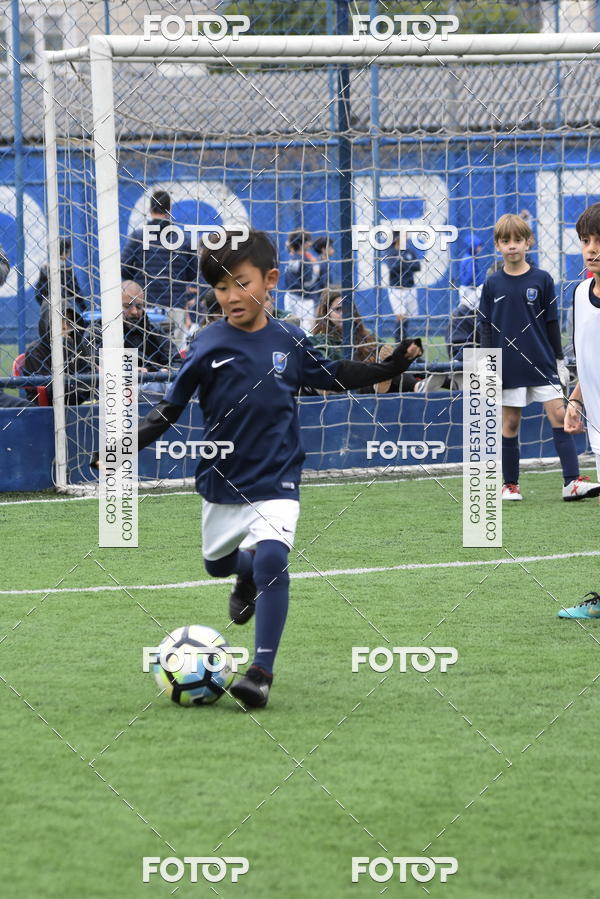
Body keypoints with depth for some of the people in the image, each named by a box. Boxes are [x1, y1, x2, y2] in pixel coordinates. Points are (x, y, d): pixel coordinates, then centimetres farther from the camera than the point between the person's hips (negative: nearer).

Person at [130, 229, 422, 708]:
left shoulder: (290, 341, -5)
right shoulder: (209, 345, -11)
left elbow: (334, 375, 14)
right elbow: (172, 405, -5)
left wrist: (392, 364, 7)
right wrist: (129, 443, -18)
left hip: (276, 482, -2)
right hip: (223, 481, 2)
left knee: (271, 562, -23)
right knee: (218, 562, 22)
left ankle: (262, 670, -21)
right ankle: (249, 574, 60)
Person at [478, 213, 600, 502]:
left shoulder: (542, 280, 2)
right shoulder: (492, 285, 3)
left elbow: (552, 323, 7)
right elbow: (486, 328, 6)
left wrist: (559, 361, 5)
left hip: (542, 362, 0)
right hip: (508, 366, 0)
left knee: (559, 415, -7)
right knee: (510, 422, 4)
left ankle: (572, 482, -10)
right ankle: (510, 485, 14)